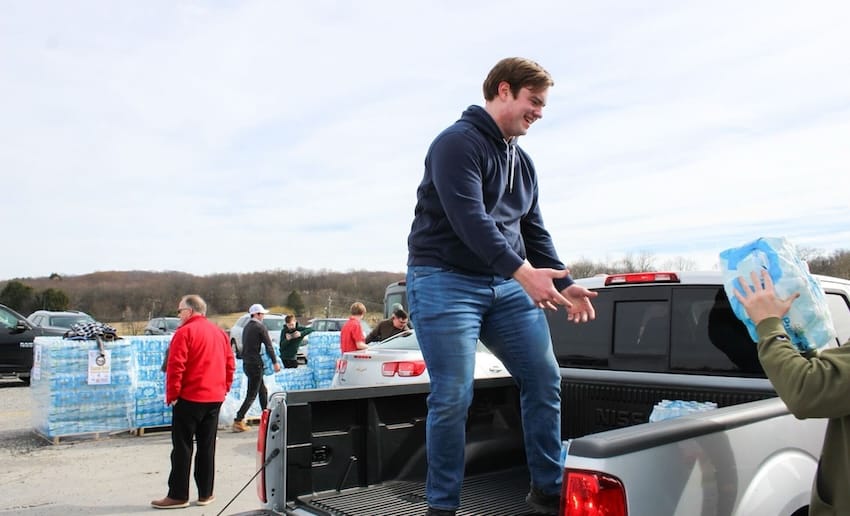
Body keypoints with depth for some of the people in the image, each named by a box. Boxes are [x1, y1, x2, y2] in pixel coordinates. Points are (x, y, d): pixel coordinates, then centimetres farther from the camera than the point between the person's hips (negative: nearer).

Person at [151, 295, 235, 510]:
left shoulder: (185, 332, -10)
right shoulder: (220, 332, 11)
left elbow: (175, 367, -16)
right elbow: (230, 364, 11)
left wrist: (172, 395, -8)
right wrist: (224, 388, 16)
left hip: (189, 397, -6)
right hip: (215, 397, 6)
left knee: (182, 448, 2)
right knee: (207, 446, 11)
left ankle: (178, 495, 6)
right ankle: (206, 493, 15)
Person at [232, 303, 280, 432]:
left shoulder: (246, 327, 12)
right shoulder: (261, 327, -12)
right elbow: (269, 346, -12)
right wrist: (275, 362, -7)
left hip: (246, 363, 8)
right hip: (255, 364, -8)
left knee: (263, 391, 19)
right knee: (252, 394, -3)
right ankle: (238, 421, -6)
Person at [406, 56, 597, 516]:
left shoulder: (522, 162, 17)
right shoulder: (458, 143, -10)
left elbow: (535, 233, 18)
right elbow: (470, 218, -23)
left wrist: (564, 283, 7)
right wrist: (521, 270, -32)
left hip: (507, 285, 8)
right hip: (445, 280, -8)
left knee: (545, 380, 3)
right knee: (453, 398, -9)